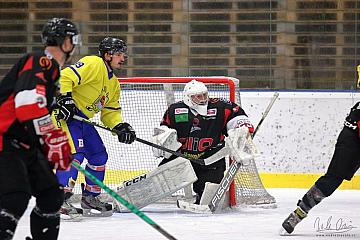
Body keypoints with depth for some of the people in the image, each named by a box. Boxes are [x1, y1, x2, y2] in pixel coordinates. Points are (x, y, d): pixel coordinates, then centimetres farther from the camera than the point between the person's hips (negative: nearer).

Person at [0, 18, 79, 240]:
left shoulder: (51, 70, 21)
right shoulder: (40, 63, -13)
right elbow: (27, 101, -31)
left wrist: (50, 150, 22)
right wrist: (54, 137, -32)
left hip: (25, 146, 11)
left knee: (51, 195, 11)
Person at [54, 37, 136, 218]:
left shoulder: (113, 83, 17)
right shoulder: (93, 65, -13)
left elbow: (110, 112, 16)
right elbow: (65, 76, -23)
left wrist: (121, 127, -2)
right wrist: (65, 99, -31)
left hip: (82, 119, 10)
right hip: (65, 114, -10)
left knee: (99, 155, 12)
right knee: (75, 152, -23)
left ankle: (90, 198, 24)